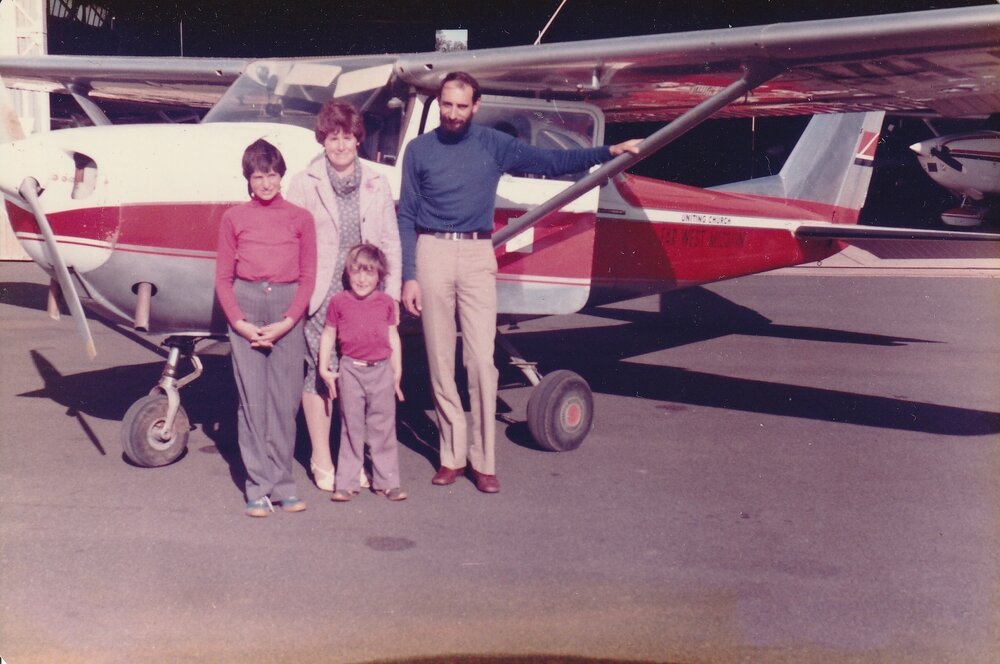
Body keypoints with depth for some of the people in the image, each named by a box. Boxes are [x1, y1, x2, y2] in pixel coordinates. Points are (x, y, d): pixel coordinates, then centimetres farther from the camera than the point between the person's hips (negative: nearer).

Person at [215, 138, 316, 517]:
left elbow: (308, 276, 5)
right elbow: (223, 277, 7)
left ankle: (282, 484, 10)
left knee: (285, 398, 1)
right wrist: (238, 322, -6)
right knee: (252, 398, -1)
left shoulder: (300, 218, 8)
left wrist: (286, 323, -7)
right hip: (246, 305, 0)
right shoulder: (234, 219, 8)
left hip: (287, 310, 0)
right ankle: (258, 488, 5)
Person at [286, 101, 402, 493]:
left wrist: (392, 295, 5)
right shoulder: (304, 184, 3)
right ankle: (322, 461, 14)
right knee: (319, 373, 1)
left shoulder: (376, 186, 10)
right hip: (320, 295, -2)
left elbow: (390, 244, 11)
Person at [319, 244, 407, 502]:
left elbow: (393, 338, 10)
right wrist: (324, 369, 3)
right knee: (351, 428, 5)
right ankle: (346, 483, 12)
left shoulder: (387, 302, 5)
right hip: (351, 370, -1)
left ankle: (386, 482, 15)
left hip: (381, 370, 1)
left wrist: (397, 372, 9)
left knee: (383, 428, 6)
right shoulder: (339, 302, 1)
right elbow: (328, 335, 7)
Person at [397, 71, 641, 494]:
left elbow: (549, 162, 10)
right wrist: (408, 277, -1)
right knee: (440, 360, 3)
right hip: (433, 253, 0)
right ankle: (452, 454, 13)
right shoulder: (419, 150, 6)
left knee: (482, 359, -6)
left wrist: (608, 152, 3)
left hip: (477, 256, 0)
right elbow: (406, 217, 6)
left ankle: (483, 460, 3)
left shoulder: (494, 145, 8)